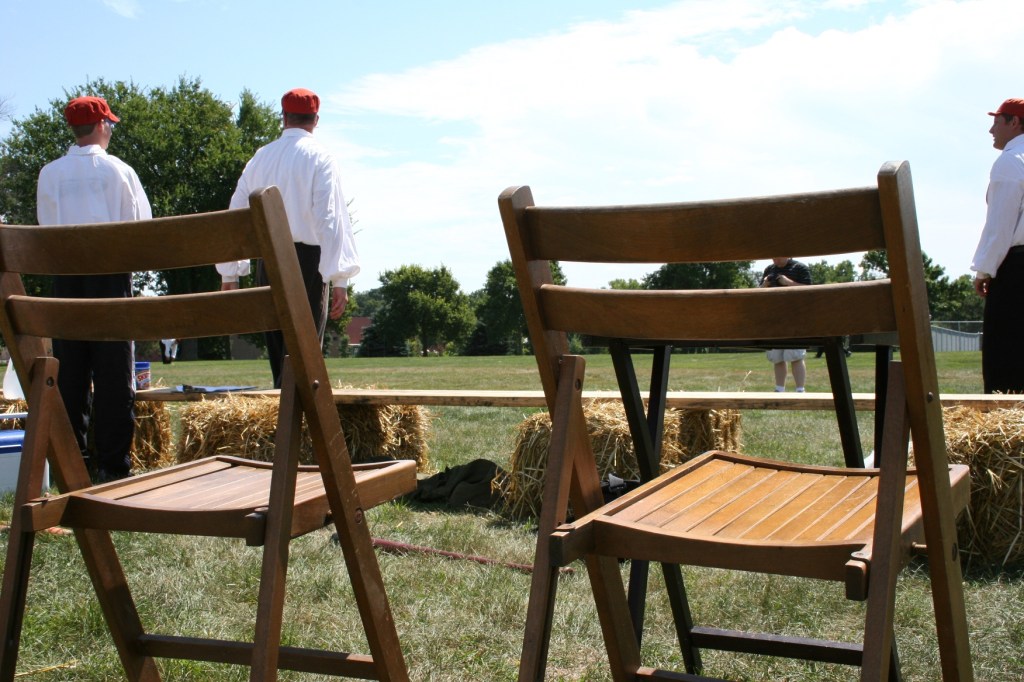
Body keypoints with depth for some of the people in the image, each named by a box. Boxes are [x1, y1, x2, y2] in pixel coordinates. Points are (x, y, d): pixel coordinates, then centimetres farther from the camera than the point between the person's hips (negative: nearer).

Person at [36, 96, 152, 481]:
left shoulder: (49, 174, 3)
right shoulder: (118, 170, -4)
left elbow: (45, 226, 9)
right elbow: (142, 224, -1)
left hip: (65, 273, 3)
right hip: (110, 272, -3)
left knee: (70, 370, 8)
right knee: (114, 370, 1)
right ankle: (112, 462, 1)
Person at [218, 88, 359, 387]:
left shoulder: (260, 158, 12)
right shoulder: (320, 157, -3)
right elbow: (330, 218, -10)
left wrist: (230, 273, 19)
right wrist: (339, 279, -12)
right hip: (308, 259, -5)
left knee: (278, 350, 12)